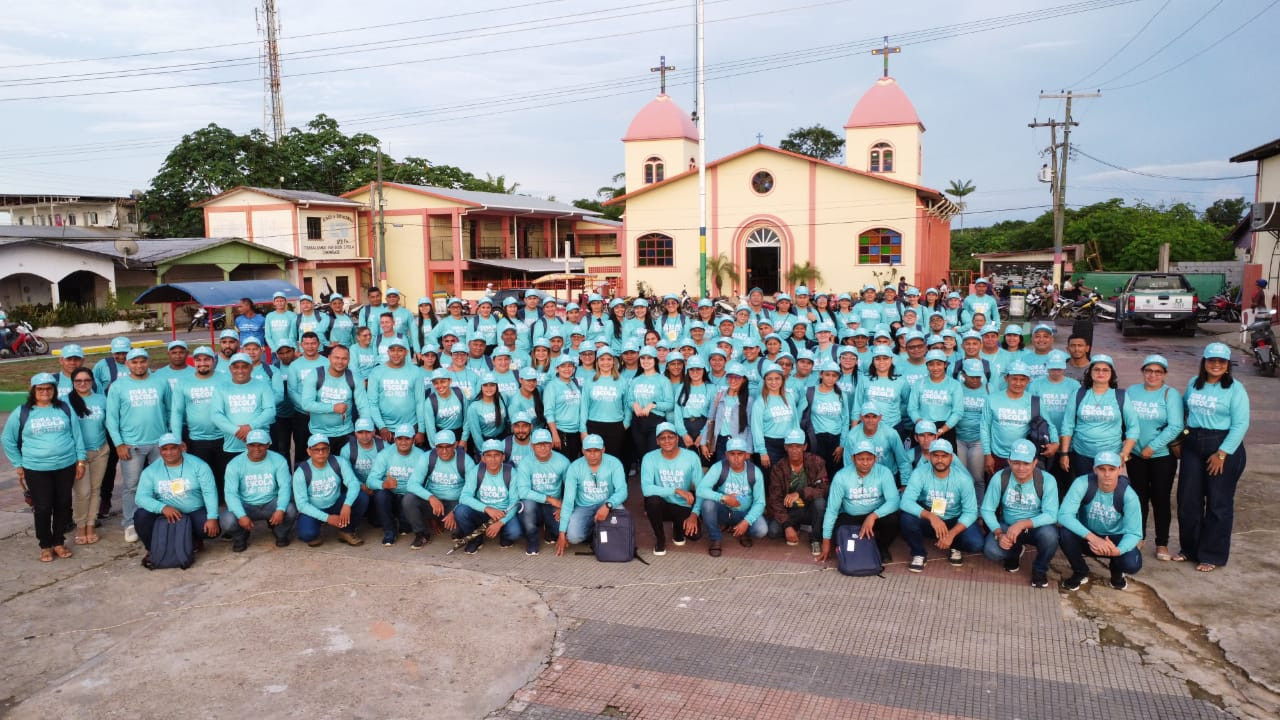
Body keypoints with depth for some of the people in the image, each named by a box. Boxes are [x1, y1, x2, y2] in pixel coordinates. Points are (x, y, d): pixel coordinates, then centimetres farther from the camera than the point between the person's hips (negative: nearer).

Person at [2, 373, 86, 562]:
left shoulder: (65, 409, 2)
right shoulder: (21, 413, -2)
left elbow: (77, 435, 7)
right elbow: (7, 440, 7)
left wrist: (80, 460, 4)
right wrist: (18, 465, 5)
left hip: (66, 467, 2)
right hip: (36, 470, -2)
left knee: (63, 505, 9)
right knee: (43, 508, 2)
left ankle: (59, 542, 24)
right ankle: (46, 546, 18)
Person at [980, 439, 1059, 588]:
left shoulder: (1047, 481, -19)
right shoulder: (1000, 478, -16)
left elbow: (1051, 515, -23)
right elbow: (987, 510, -11)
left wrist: (1023, 524, -38)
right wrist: (999, 534, -27)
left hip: (1036, 527, -1)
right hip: (1007, 527, 1)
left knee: (1049, 534, -36)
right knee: (991, 551, -27)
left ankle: (1040, 570, -1)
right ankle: (1015, 551, 13)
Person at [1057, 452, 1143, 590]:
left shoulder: (1129, 495, -22)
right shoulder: (1082, 483, -25)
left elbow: (1134, 533, -22)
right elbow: (1064, 515, -32)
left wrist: (1117, 550, -44)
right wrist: (1092, 537, -45)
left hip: (1115, 538, 0)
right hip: (1087, 537, 0)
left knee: (1132, 564, -30)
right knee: (1064, 533, -32)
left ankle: (1117, 571, 12)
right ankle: (1080, 572, -1)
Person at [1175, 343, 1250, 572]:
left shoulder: (1235, 389, -8)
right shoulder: (1193, 384, 9)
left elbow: (1240, 424, -13)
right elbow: (1184, 409, 18)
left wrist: (1222, 453, -17)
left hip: (1224, 447, -5)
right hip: (1193, 445, 5)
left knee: (1218, 503, 3)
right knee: (1188, 499, 8)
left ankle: (1212, 555, 14)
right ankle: (1190, 549, 24)